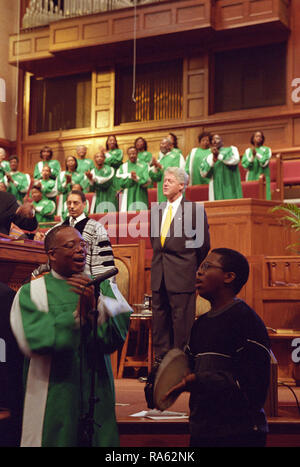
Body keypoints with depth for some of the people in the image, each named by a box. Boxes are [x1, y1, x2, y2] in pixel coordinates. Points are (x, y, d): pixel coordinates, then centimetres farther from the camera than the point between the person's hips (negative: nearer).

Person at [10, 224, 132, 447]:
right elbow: (32, 340, -15)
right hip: (51, 401, -2)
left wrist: (97, 305, -22)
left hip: (97, 400, 2)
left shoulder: (104, 288, 9)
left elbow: (118, 336, -6)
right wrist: (78, 316, -18)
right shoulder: (31, 292, 2)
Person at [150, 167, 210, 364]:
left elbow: (204, 245, 1)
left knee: (181, 321, -3)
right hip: (159, 276, 6)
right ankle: (161, 360, 18)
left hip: (182, 276, -6)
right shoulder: (157, 210, 13)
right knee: (160, 320, 9)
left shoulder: (195, 210, -4)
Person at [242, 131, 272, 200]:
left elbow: (264, 163, -7)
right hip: (251, 178, 1)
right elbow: (245, 165, 1)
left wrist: (257, 154, -14)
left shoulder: (267, 150, 7)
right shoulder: (248, 151, 12)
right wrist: (252, 156, -13)